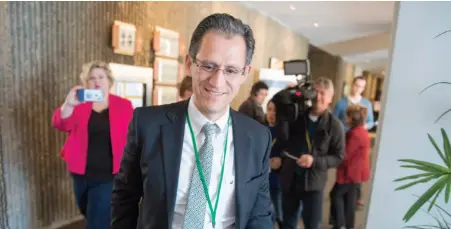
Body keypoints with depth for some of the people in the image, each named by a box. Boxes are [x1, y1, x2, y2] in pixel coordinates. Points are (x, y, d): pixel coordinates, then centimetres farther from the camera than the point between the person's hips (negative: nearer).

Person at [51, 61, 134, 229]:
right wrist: (68, 104, -31)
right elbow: (61, 125, -11)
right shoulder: (79, 104, 5)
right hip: (82, 175, 4)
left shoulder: (124, 105, -2)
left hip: (108, 176, -4)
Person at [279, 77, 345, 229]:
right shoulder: (297, 115, -1)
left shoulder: (334, 125, -8)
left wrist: (314, 161, -22)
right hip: (289, 179, 3)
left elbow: (338, 157, -7)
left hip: (314, 183, -2)